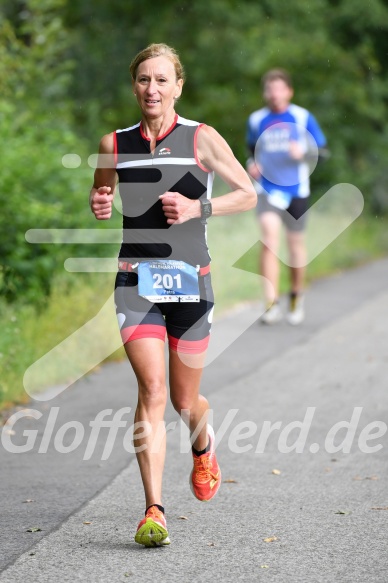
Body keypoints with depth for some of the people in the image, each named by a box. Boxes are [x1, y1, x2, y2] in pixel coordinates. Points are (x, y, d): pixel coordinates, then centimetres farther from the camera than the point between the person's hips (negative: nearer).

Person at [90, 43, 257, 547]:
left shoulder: (202, 139, -3)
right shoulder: (114, 144, 4)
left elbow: (248, 194, 3)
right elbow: (101, 194, 20)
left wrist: (198, 207, -13)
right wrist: (99, 205, -4)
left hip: (190, 279, 0)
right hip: (136, 279, 0)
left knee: (184, 400, 9)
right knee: (152, 390, -17)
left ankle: (204, 448, 46)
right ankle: (153, 510, -16)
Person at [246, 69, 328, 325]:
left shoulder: (303, 118, -1)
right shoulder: (256, 120, 5)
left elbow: (321, 150, 3)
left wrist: (303, 152, -17)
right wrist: (252, 164, 1)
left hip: (297, 189, 0)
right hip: (267, 188, 0)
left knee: (295, 243, 9)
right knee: (269, 238, -19)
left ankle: (297, 296, 34)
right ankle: (272, 304, -21)